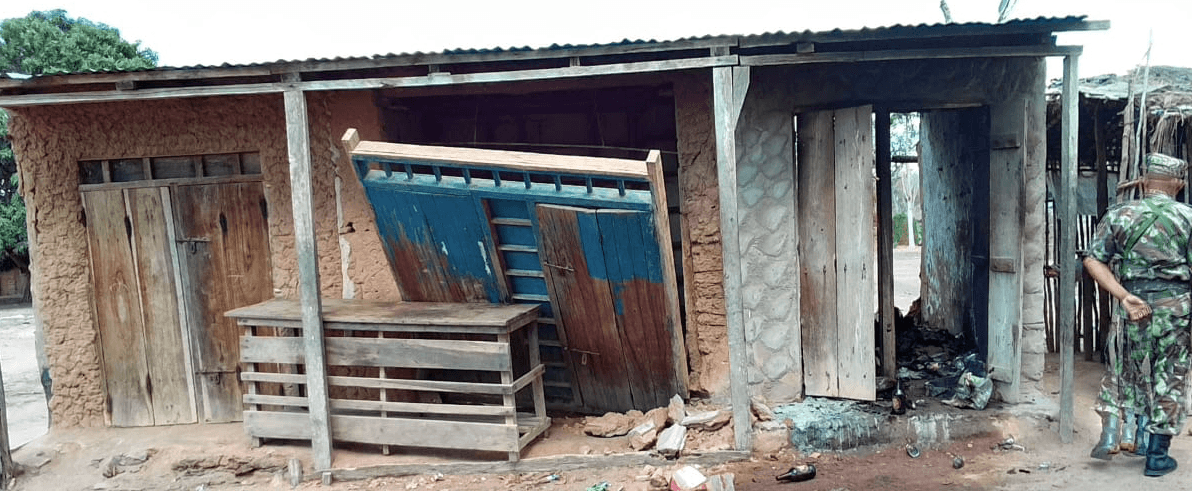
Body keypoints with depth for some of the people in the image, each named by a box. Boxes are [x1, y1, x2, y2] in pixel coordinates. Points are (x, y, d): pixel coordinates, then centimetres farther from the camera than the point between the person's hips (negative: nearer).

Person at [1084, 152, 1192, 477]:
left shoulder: (1118, 215, 1)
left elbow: (1093, 260, -7)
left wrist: (1124, 297, -8)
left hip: (1135, 308, 1)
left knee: (1123, 372, 20)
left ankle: (1109, 434, 8)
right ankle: (1157, 457, 14)